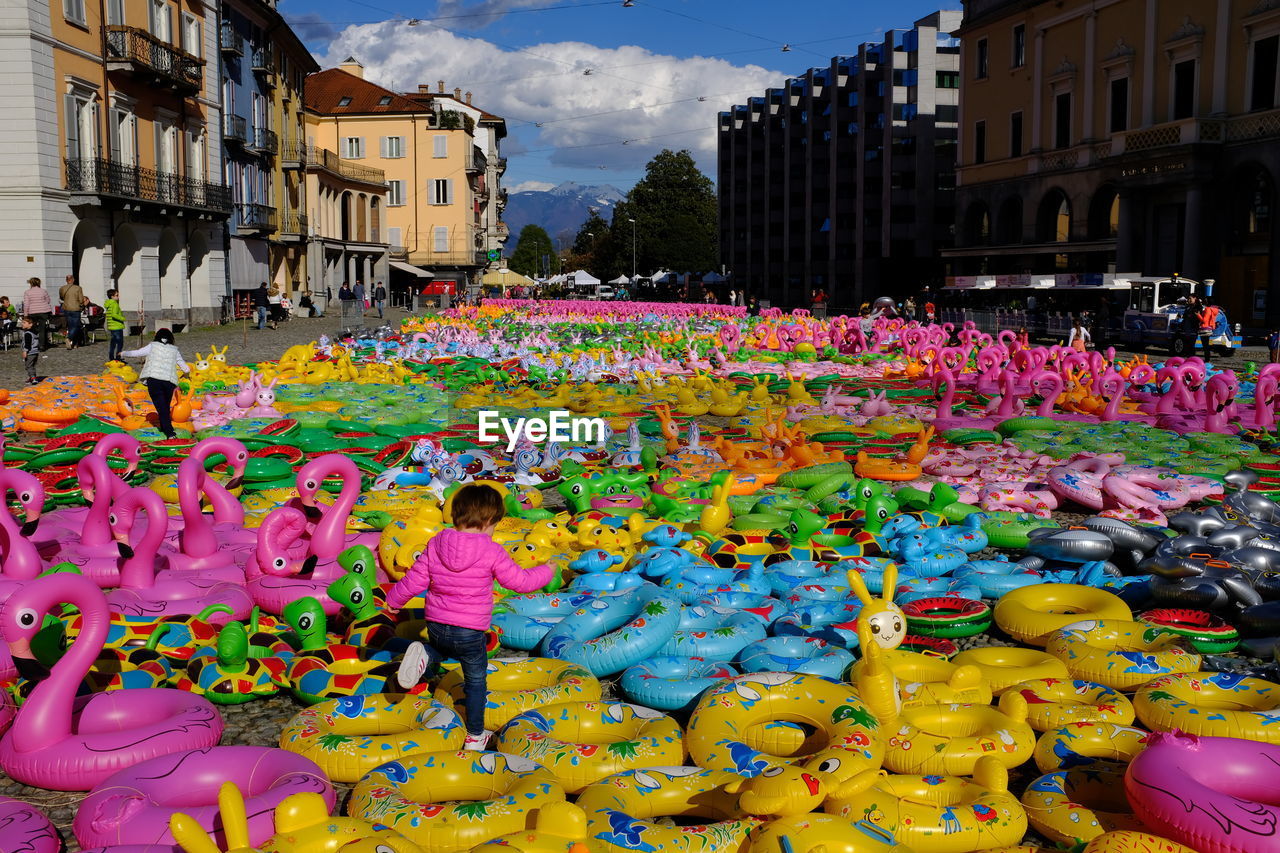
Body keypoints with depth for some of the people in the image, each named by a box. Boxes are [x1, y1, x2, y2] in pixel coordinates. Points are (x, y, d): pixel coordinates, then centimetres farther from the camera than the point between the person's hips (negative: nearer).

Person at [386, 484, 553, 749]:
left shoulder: (435, 545, -4)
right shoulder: (492, 552, -14)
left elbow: (415, 580, 1)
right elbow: (520, 581, -8)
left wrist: (394, 600, 19)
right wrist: (545, 572, 11)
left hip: (436, 626, 4)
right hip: (470, 633, -3)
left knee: (442, 648, 36)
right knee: (476, 682, 17)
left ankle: (424, 656, 3)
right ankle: (475, 735, 27)